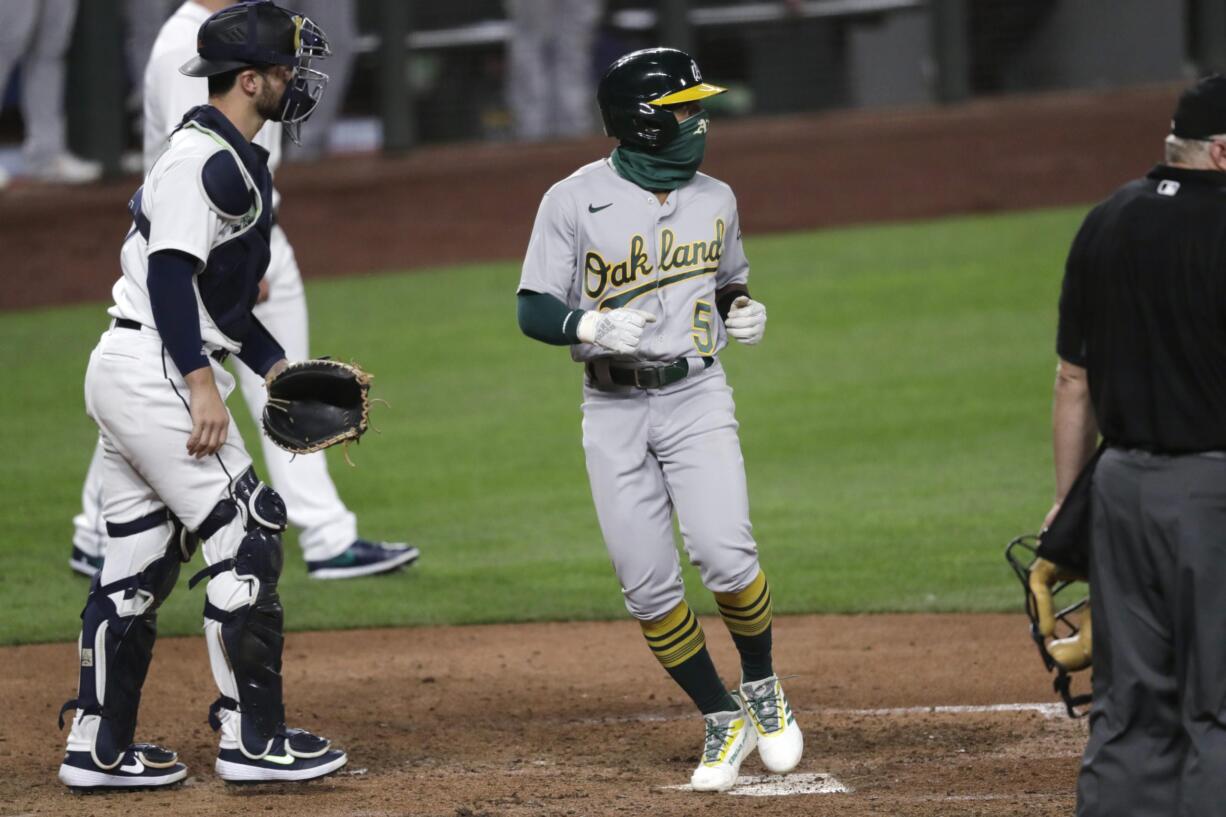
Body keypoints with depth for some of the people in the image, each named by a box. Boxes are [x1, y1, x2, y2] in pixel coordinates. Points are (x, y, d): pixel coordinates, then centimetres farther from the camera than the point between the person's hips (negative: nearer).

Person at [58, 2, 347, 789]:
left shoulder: (233, 159, 18)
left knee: (138, 563, 11)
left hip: (126, 372, 10)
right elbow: (169, 274, -21)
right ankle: (252, 738, -5)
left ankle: (99, 748, 14)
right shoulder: (204, 158, -14)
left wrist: (276, 366, 19)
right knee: (245, 539, -7)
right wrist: (204, 386, -25)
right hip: (156, 370, -10)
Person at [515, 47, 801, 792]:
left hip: (696, 399, 1)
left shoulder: (715, 200, 5)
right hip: (613, 412, -1)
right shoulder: (574, 201, -7)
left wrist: (744, 312, -1)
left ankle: (763, 688, 9)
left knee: (725, 555, -17)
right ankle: (723, 721, 15)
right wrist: (593, 326, -25)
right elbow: (534, 310, -6)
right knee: (648, 585, -2)